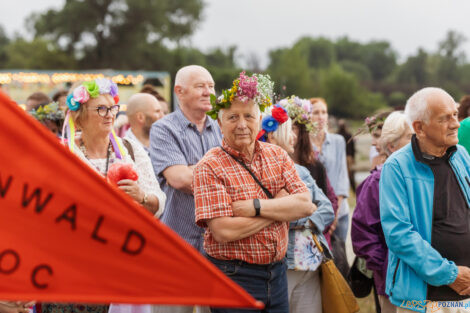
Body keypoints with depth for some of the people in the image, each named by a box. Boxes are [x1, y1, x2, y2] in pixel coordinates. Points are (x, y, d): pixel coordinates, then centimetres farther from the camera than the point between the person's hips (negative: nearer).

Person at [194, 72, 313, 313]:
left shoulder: (277, 155, 5)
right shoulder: (210, 167, -11)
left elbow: (306, 205, -6)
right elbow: (223, 231, -21)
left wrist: (256, 207, -18)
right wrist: (280, 206, -13)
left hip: (277, 272, 5)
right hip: (234, 277, -5)